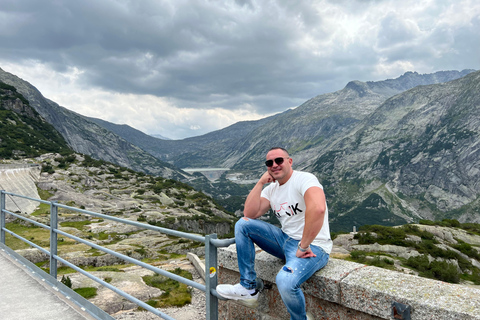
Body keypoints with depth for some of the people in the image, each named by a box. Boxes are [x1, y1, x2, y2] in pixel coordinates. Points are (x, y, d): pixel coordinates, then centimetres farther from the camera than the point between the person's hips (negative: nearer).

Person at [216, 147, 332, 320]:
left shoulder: (304, 179, -15)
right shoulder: (271, 189, 10)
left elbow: (318, 209, -34)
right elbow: (249, 214, -1)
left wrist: (303, 247, -28)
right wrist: (260, 182, -4)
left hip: (313, 247, -7)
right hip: (286, 240, 8)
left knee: (285, 281, -36)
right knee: (242, 224, -1)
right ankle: (248, 288, 2)